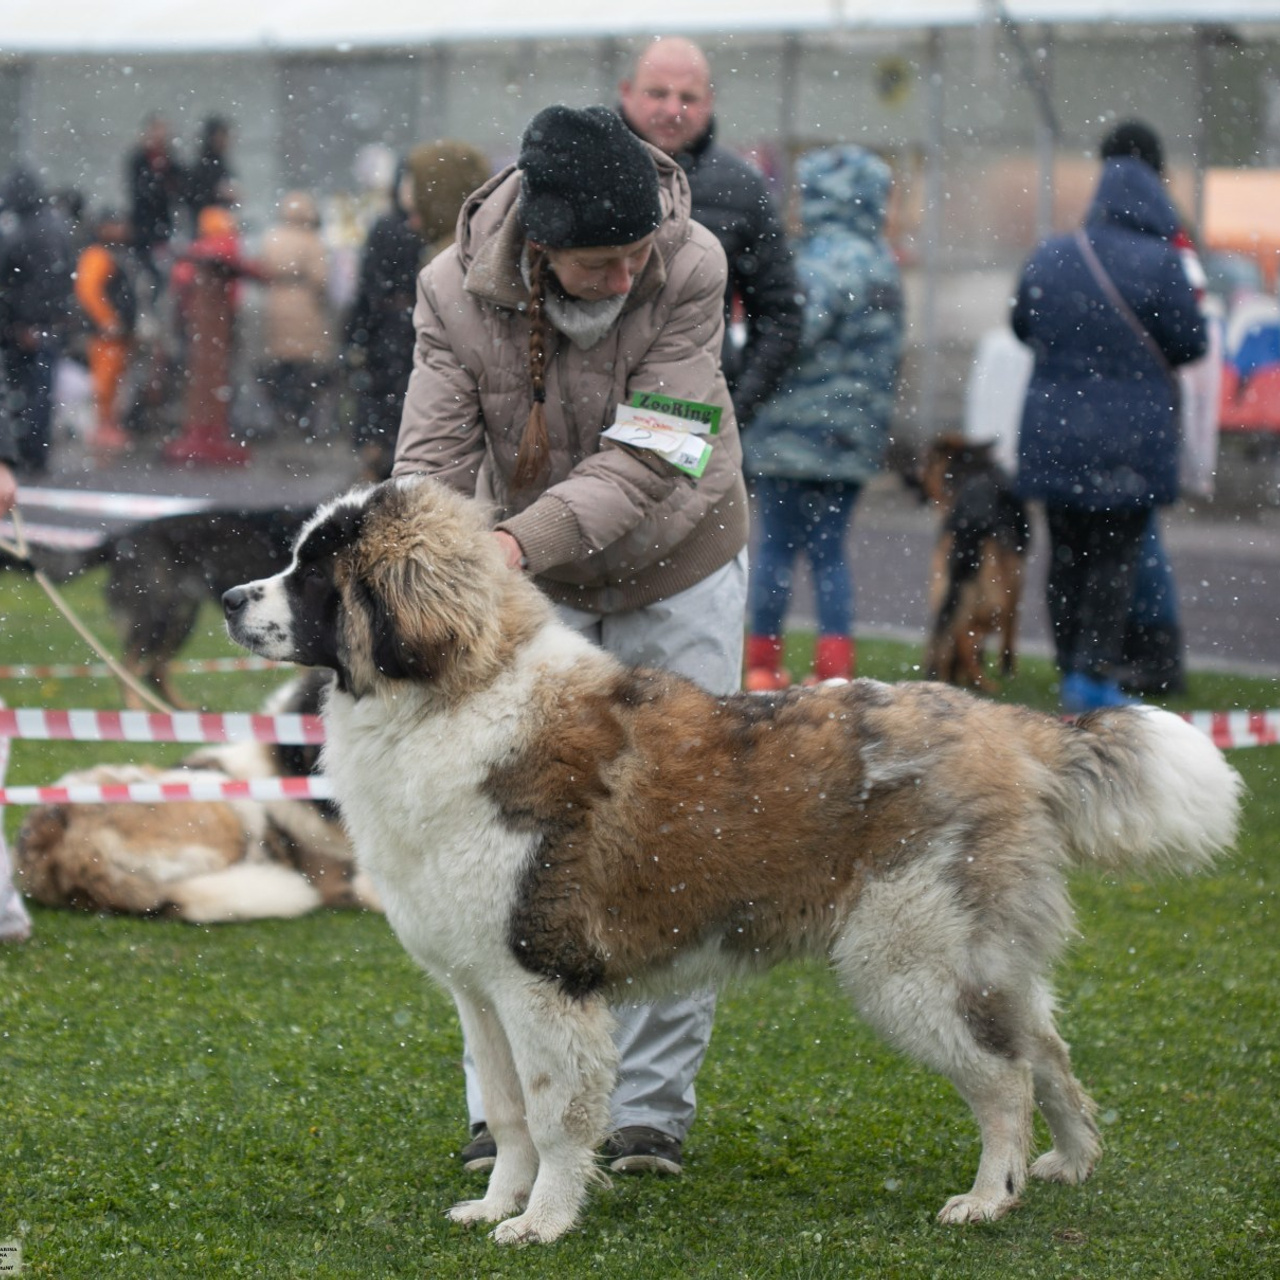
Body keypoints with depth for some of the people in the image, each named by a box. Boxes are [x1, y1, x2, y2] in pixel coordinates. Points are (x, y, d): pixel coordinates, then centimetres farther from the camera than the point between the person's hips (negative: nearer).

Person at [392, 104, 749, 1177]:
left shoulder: (692, 266, -27)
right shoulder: (457, 292, -22)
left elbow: (643, 461, -32)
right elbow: (432, 463, -24)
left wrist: (519, 541, -45)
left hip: (677, 568, -1)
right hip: (533, 580, 1)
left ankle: (653, 1107, 10)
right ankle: (504, 1108, 6)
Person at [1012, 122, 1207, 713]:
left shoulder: (1047, 257, 2)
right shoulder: (1159, 263, -13)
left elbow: (1022, 325, 15)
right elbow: (1190, 342, -7)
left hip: (1053, 434, 4)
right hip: (1129, 437, -4)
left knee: (1066, 553, 14)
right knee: (1114, 555, 3)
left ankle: (1070, 668, 18)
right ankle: (1095, 675, -3)